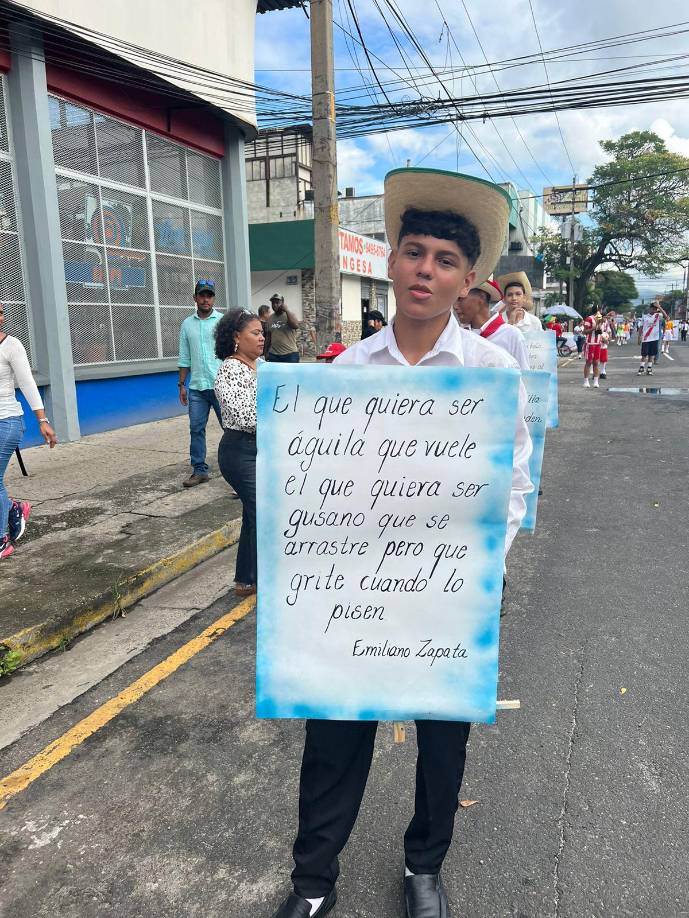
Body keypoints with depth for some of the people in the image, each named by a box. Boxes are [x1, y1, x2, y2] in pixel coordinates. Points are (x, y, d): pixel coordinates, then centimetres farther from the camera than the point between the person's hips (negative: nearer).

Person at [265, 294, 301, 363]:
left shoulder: (290, 315, -2)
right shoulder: (270, 319, 11)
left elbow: (296, 326, -24)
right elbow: (269, 337, 16)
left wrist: (286, 310, -18)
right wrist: (266, 352, 13)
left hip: (290, 354, -4)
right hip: (273, 355, 4)